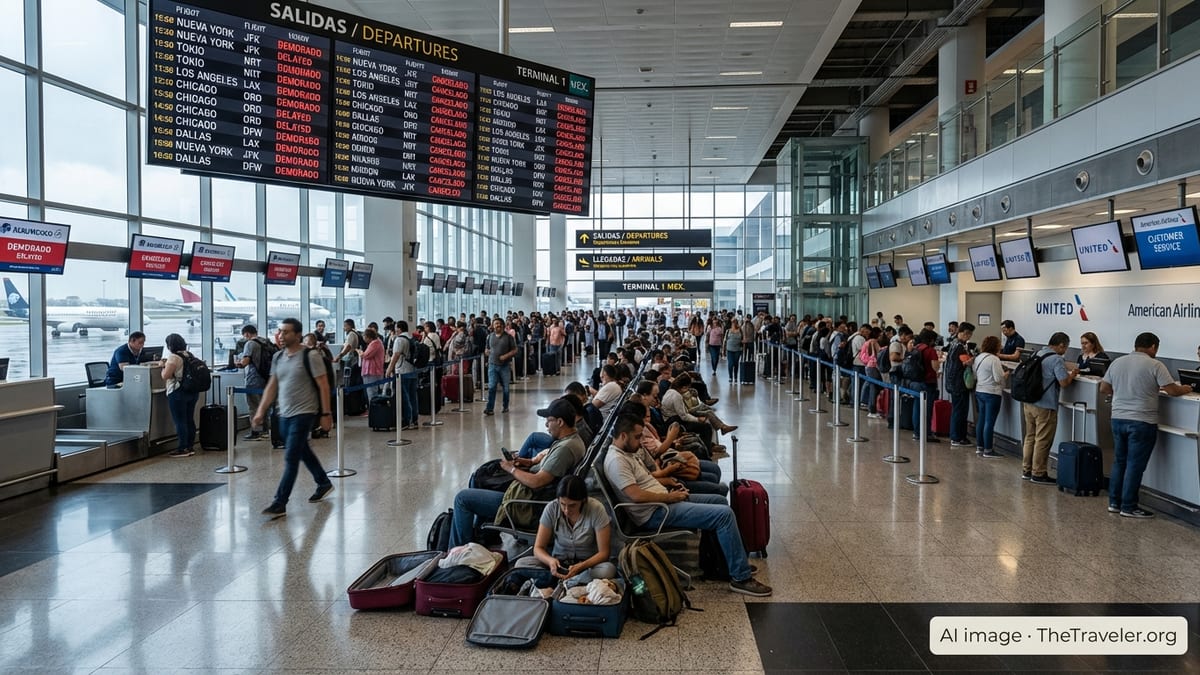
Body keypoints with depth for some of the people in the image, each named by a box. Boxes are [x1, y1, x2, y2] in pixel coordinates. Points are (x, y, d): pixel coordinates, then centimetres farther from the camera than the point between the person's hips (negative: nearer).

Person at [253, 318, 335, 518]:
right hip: (284, 414, 7)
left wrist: (326, 414, -15)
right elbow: (272, 387, 14)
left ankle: (279, 504, -5)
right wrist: (261, 411, 8)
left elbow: (323, 386, -12)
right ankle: (324, 484, 38)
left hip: (303, 414, -7)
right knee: (303, 452, 19)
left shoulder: (310, 356, -12)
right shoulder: (278, 357, 8)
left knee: (291, 458, -8)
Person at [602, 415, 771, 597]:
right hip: (655, 513, -11)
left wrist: (665, 481, 11)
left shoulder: (627, 453, 14)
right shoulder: (616, 460, -19)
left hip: (665, 501, 11)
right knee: (724, 514, -17)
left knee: (719, 500, 18)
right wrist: (669, 497, -17)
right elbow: (636, 495, -27)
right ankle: (741, 578, -9)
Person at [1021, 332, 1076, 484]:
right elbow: (1063, 382, -20)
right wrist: (1072, 375, 1)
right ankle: (1038, 474, 6)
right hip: (1045, 407, -8)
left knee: (1030, 437, 16)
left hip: (1029, 403, 8)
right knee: (1042, 441, 0)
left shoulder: (1037, 353, 10)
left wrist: (1068, 374, 22)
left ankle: (1026, 470, 22)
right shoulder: (1056, 359, -15)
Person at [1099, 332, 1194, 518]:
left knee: (1119, 461, 15)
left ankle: (1114, 502, 19)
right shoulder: (1154, 365, -9)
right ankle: (1128, 507, 6)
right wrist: (1185, 389, 10)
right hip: (1142, 422, -6)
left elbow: (1104, 389, 12)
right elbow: (1172, 391, -10)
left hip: (1118, 418, 6)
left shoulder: (1117, 362, 7)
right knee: (1135, 465, 1)